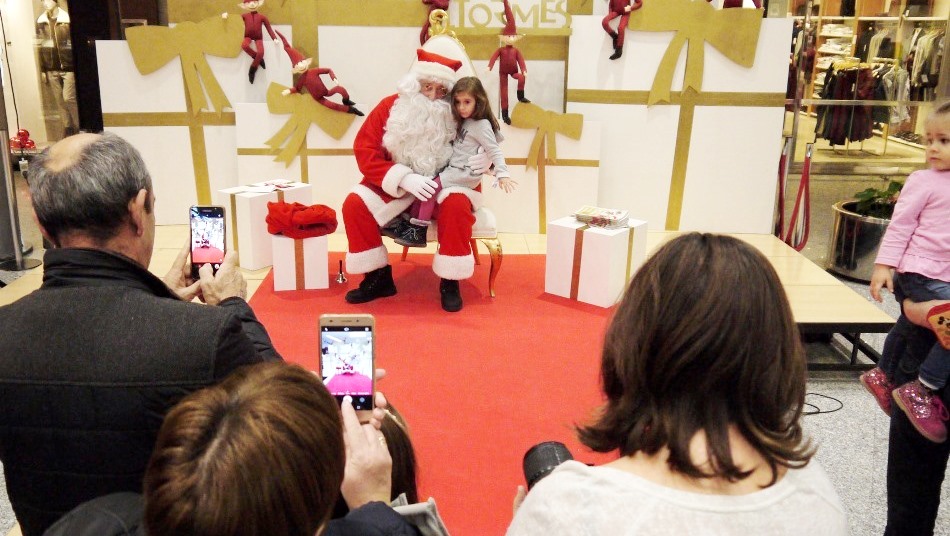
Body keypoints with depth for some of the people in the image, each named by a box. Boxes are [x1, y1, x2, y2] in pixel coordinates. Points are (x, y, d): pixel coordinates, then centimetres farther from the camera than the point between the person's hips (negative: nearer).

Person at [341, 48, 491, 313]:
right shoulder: (390, 107, -8)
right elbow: (365, 151, -12)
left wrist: (486, 159, -19)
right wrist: (404, 178, -26)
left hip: (445, 184, -1)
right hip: (396, 185, 2)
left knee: (457, 204, -34)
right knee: (355, 204, -20)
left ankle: (450, 283, -17)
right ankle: (379, 278, -5)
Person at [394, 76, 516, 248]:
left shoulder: (482, 125, -10)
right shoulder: (464, 122, 17)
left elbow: (494, 151, -17)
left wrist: (503, 174, -27)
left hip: (466, 174, -8)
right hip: (453, 169, 8)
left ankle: (420, 231, -14)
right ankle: (411, 221, -2)